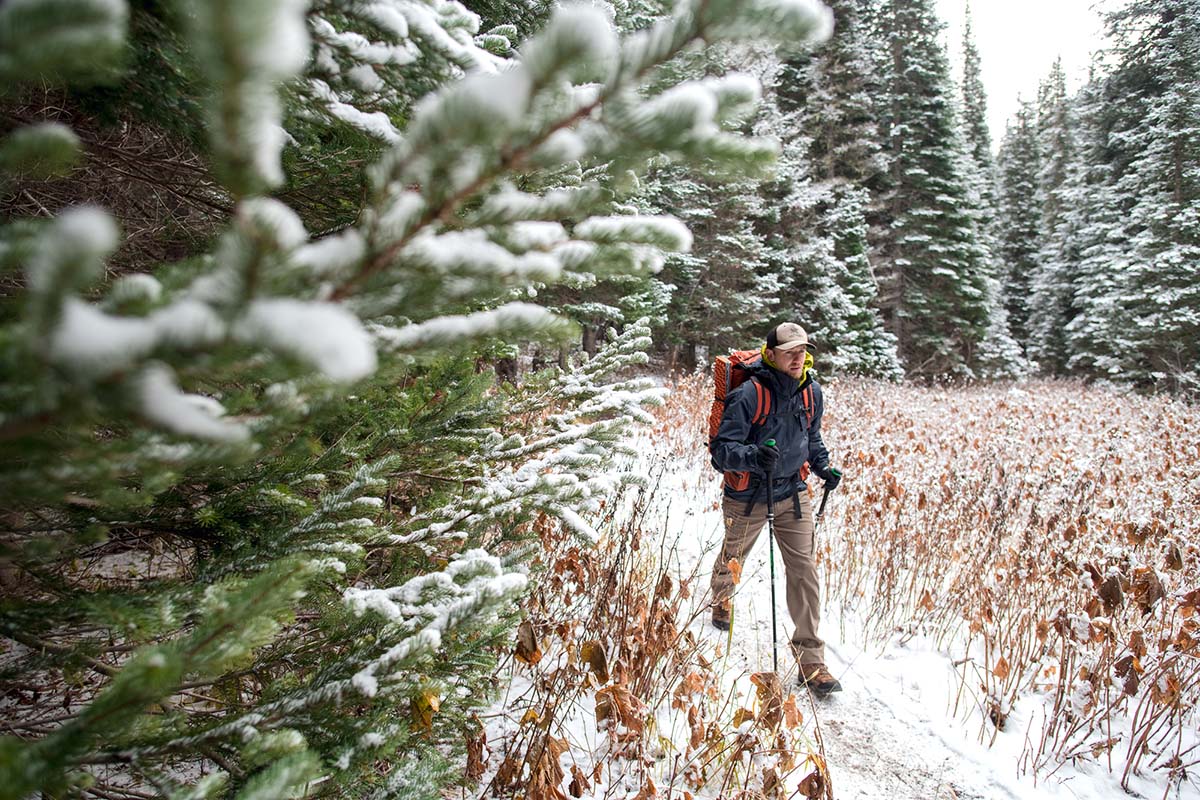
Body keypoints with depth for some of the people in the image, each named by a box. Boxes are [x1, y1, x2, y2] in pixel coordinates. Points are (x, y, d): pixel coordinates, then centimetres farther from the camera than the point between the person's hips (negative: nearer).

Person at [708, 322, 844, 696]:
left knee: (804, 570, -4)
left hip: (793, 493, 3)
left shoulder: (811, 392, -2)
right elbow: (722, 449, -24)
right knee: (732, 558, 21)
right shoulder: (749, 395, -22)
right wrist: (754, 456, -43)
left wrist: (823, 466, 2)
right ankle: (721, 598, 56)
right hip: (748, 495, -3)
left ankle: (810, 659, 6)